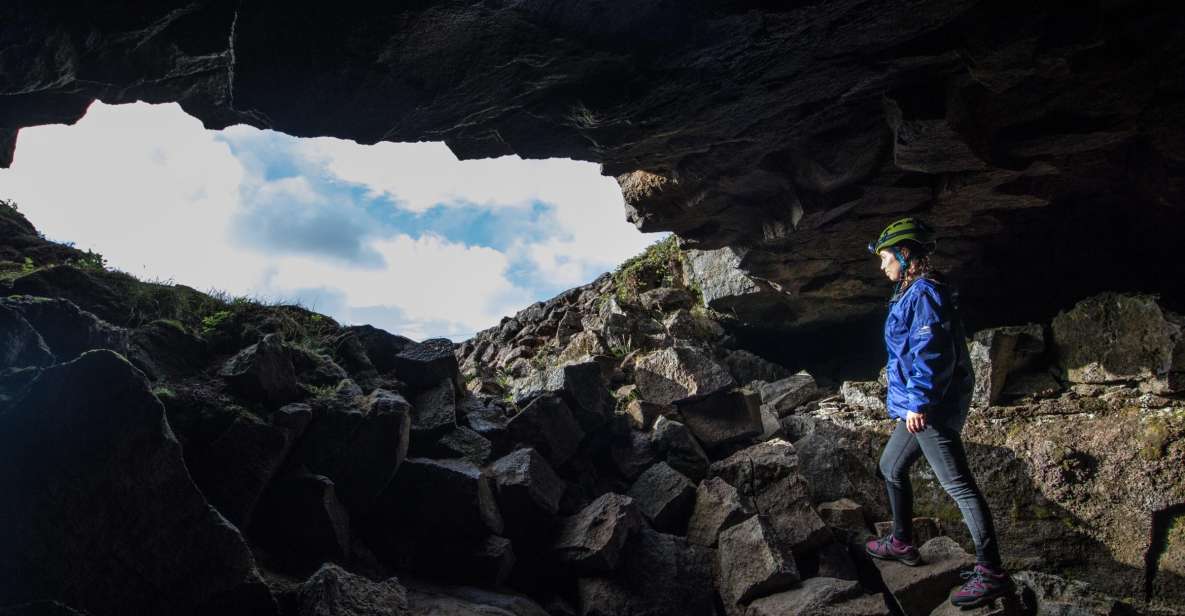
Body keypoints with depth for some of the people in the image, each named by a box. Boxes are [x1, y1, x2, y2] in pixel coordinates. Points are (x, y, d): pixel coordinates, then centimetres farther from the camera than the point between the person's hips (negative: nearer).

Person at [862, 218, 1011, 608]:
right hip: (918, 406, 11)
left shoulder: (924, 292, -16)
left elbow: (931, 352, -25)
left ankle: (991, 573, -3)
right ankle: (902, 543, 35)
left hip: (932, 409, -11)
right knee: (891, 467, 22)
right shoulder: (910, 293, 16)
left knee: (958, 485, -8)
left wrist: (919, 402, -27)